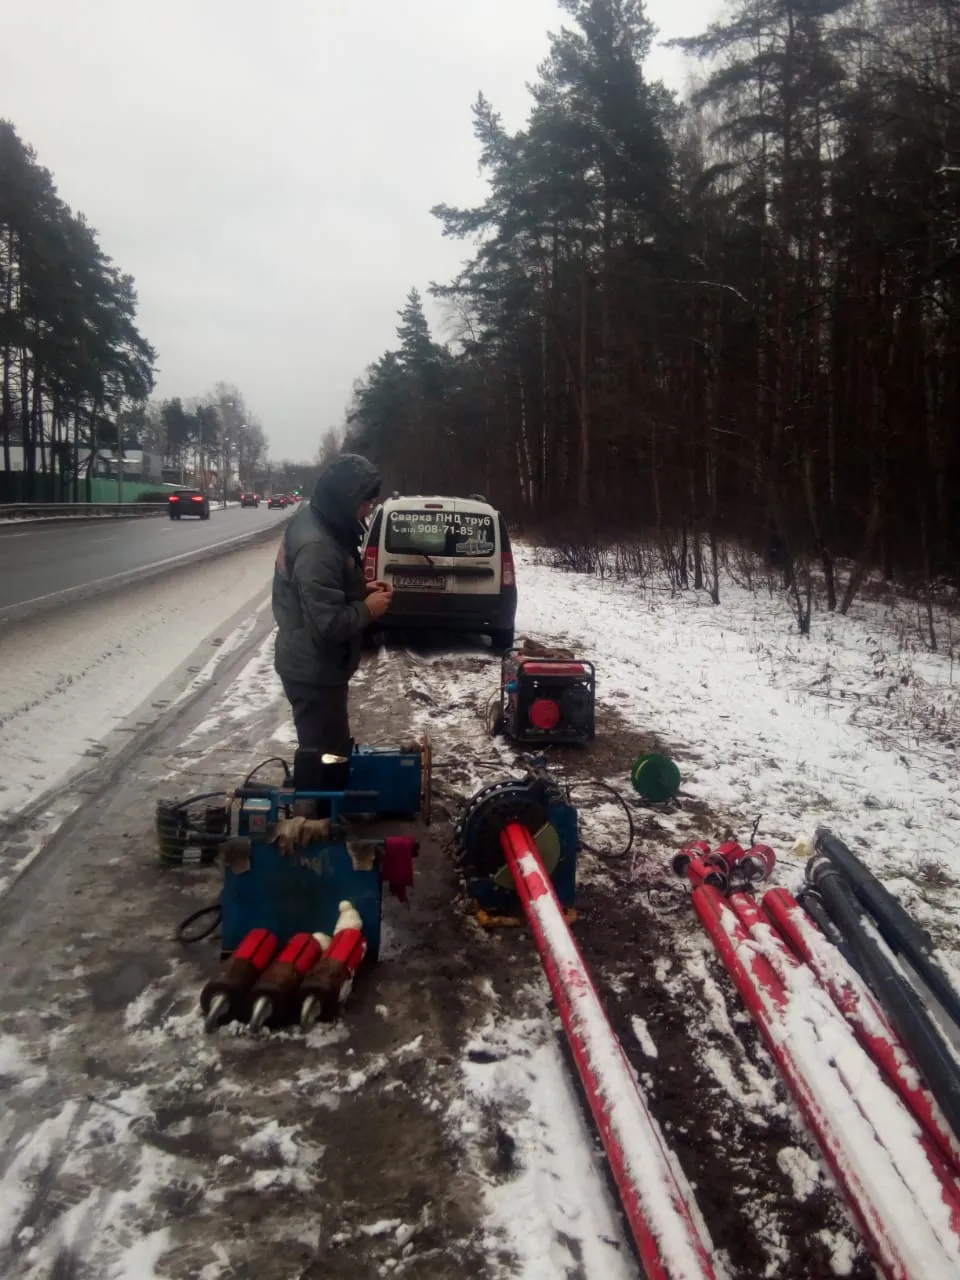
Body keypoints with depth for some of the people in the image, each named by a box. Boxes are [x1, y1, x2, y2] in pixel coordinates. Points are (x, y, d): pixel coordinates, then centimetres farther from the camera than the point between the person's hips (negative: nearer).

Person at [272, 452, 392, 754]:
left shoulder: (314, 519, 3)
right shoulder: (316, 546, -28)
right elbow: (328, 624, -30)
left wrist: (361, 588, 4)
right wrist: (367, 609, -14)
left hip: (311, 665, 10)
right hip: (313, 671, -10)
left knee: (331, 746, 24)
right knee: (327, 754, 3)